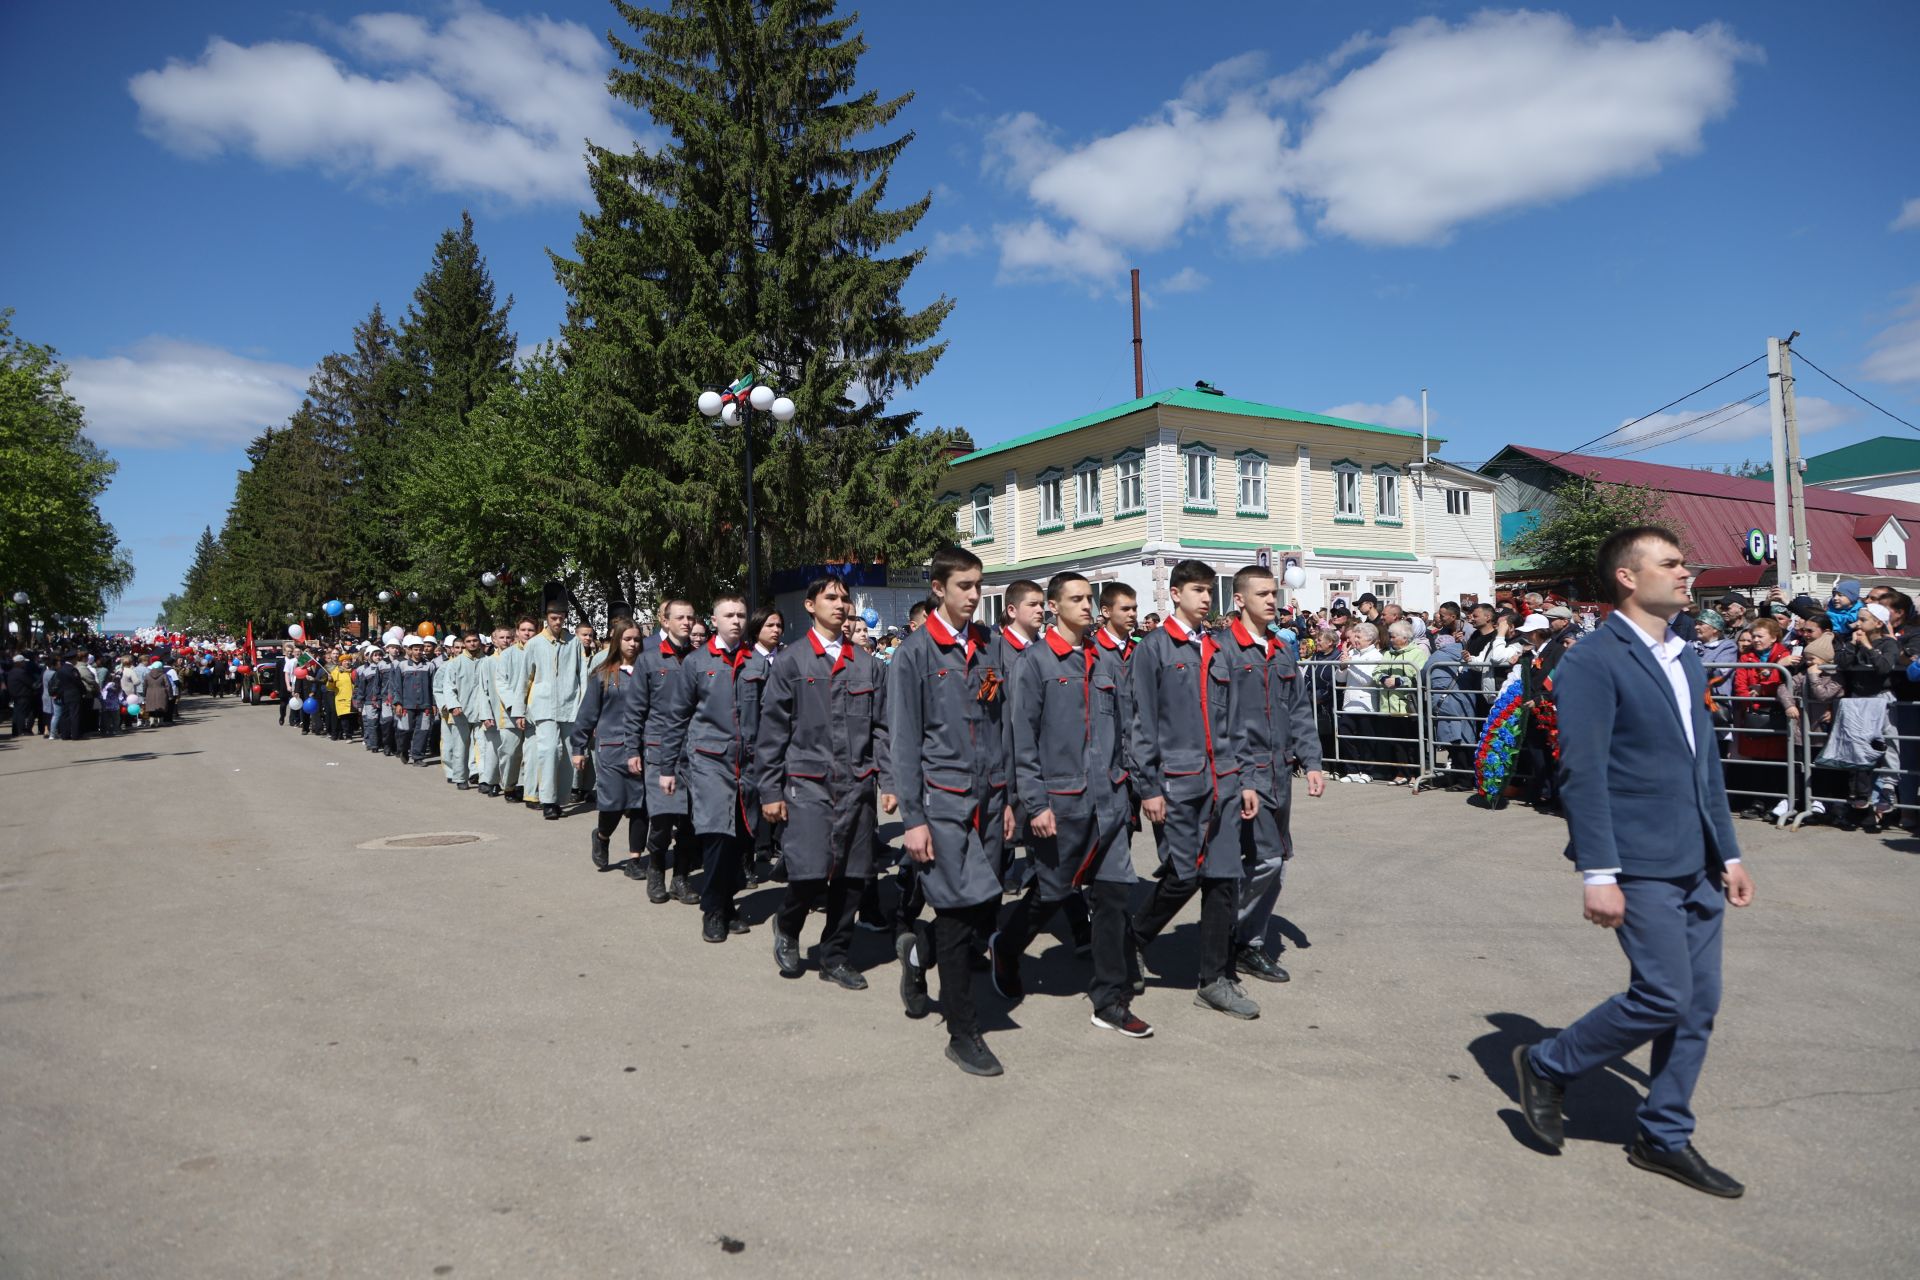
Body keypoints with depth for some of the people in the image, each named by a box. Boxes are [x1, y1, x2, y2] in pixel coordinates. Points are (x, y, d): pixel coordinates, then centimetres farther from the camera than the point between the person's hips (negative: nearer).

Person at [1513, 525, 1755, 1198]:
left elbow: (1706, 761, 19)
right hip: (1641, 865, -8)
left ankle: (1664, 1137, 25)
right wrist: (1598, 873, -20)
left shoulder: (1686, 659, 14)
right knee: (1664, 997, -7)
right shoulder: (1593, 661, -13)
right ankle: (1547, 1066, 15)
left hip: (1697, 865, 8)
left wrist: (1727, 851, 16)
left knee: (1698, 1005, 10)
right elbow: (1582, 773, -17)